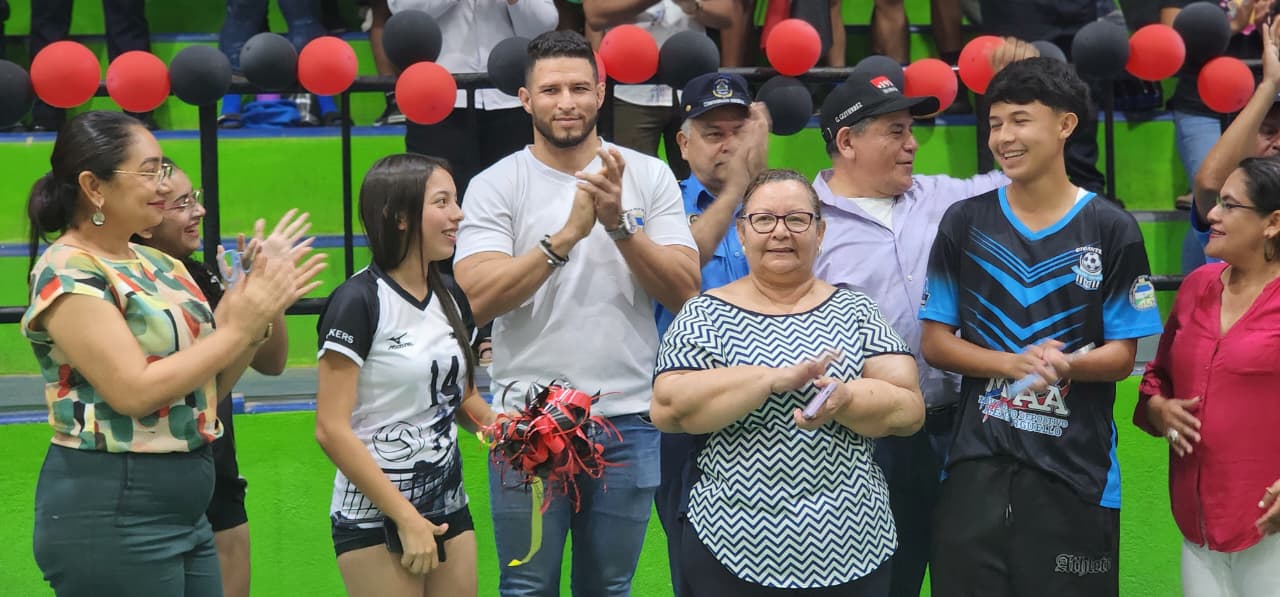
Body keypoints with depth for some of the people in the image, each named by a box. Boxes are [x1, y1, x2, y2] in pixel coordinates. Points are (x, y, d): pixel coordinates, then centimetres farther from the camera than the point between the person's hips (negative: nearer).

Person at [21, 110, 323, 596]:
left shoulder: (158, 265, 11)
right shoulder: (67, 274, -13)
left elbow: (208, 381, 14)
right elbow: (134, 391, -21)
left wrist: (260, 317, -2)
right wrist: (238, 329, -16)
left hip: (186, 507, 8)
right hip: (109, 510, -8)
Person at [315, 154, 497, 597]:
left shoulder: (449, 299, 8)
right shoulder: (358, 302, -13)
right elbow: (332, 430, -18)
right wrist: (407, 518, -18)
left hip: (449, 510, 7)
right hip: (376, 519, -7)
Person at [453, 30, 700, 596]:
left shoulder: (650, 177, 3)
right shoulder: (494, 187, -3)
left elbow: (684, 291, -5)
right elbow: (476, 300, -15)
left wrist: (619, 223, -18)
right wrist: (568, 234, -23)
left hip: (628, 422, 1)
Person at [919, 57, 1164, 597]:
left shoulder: (1111, 230, -2)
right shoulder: (964, 223, 4)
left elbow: (1121, 355, 0)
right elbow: (934, 341, 4)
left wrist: (1065, 364, -22)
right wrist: (1013, 363, -14)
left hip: (1077, 471, -1)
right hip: (977, 465, 2)